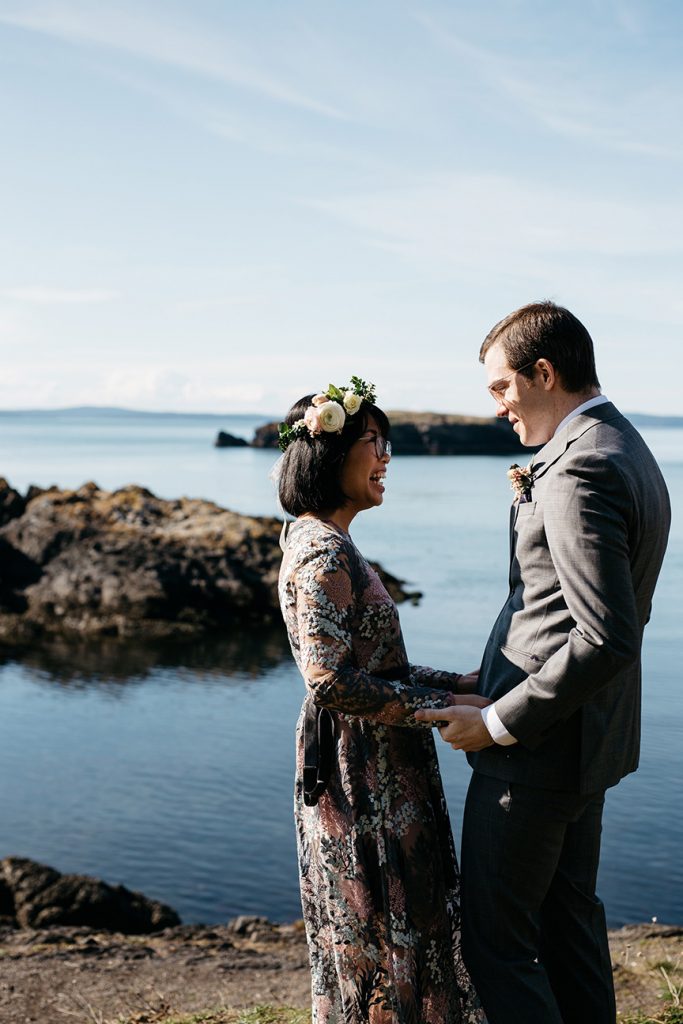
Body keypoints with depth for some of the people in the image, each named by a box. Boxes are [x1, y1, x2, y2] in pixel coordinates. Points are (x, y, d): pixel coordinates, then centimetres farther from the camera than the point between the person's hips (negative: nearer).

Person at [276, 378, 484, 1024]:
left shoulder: (325, 542, 12)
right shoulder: (323, 553, -19)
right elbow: (331, 681, -26)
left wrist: (458, 683, 6)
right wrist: (443, 706, -19)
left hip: (368, 771, 10)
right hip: (364, 778, -10)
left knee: (367, 939, 19)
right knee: (378, 939, 4)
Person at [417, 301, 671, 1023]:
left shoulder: (581, 471, -23)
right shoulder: (631, 453, 10)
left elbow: (606, 639, -28)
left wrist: (499, 721, -21)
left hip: (540, 746, -11)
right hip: (588, 735, 11)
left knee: (495, 936, 2)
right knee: (569, 915, 22)